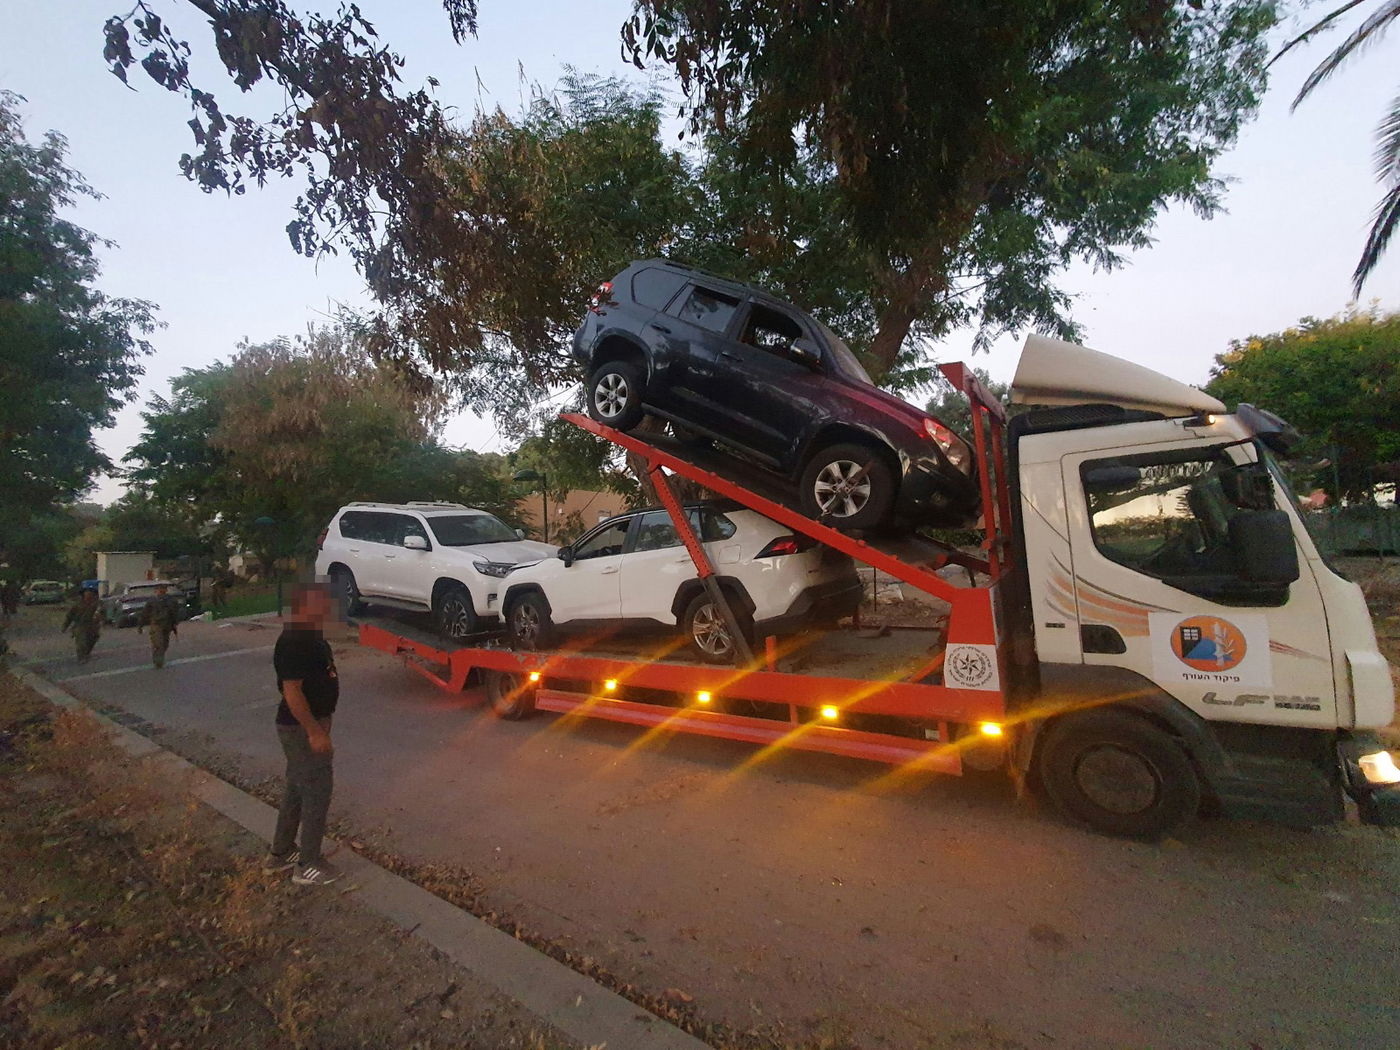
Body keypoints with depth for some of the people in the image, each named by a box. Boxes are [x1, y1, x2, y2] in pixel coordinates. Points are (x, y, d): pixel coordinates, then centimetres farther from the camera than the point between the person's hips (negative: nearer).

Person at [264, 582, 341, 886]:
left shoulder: (309, 636, 7)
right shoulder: (294, 642, -25)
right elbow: (292, 691, -26)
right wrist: (315, 731, -24)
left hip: (308, 725, 10)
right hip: (303, 728, -10)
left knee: (297, 789, 21)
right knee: (317, 794, 2)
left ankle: (280, 854, 36)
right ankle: (308, 865, 16)